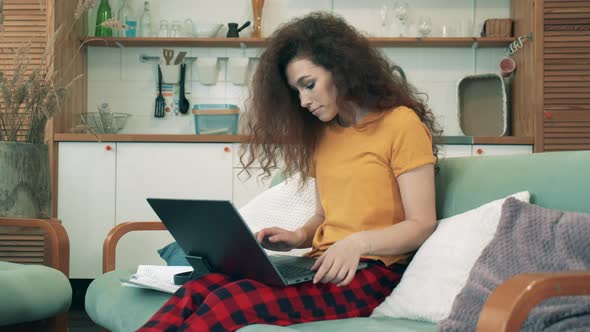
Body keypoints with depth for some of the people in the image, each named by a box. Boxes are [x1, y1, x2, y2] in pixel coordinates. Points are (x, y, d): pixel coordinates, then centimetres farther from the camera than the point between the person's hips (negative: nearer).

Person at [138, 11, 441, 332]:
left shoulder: (401, 124, -3)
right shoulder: (322, 133, 19)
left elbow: (422, 224, -7)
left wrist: (357, 242, -23)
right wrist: (299, 236, 1)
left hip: (370, 272, -6)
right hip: (323, 266, 6)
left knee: (228, 302, -29)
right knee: (199, 288, -22)